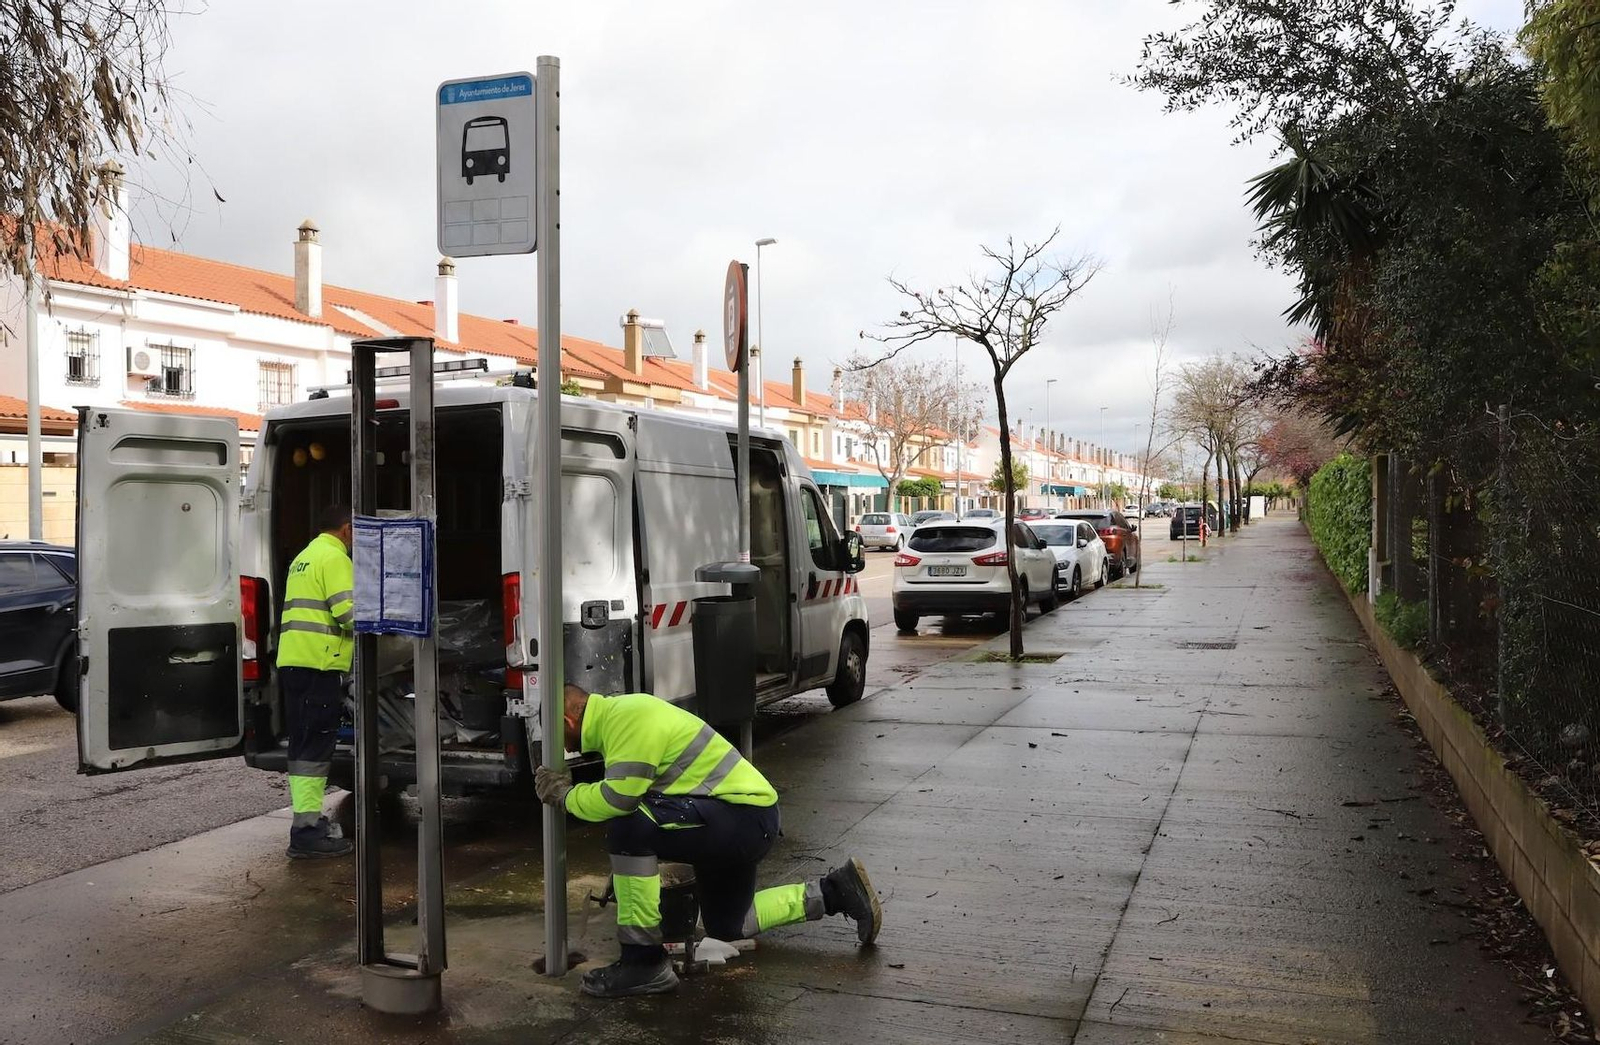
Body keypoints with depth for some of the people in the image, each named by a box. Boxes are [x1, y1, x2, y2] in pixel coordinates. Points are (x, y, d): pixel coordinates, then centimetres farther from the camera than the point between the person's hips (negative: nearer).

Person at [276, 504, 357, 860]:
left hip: (292, 662, 10)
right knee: (314, 747, -9)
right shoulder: (334, 558, -8)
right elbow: (349, 612, -16)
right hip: (318, 664, -10)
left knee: (304, 746, 15)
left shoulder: (303, 558, 24)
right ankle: (307, 831, -10)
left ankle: (308, 819, 23)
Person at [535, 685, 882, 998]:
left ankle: (644, 961, -14)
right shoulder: (620, 713, 11)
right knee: (726, 926, 25)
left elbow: (617, 797, -31)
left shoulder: (628, 717, -20)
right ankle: (836, 891, 32)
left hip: (745, 814, -11)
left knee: (627, 826, -26)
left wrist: (564, 794, -12)